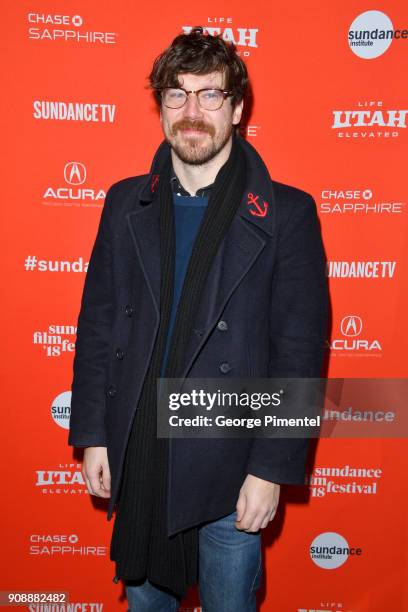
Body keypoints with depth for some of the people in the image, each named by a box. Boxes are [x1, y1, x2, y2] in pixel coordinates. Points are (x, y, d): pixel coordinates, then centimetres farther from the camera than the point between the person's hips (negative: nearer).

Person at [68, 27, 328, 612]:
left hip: (230, 467, -3)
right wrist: (92, 434, 2)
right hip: (135, 459, 3)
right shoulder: (127, 202, 2)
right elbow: (97, 323, 4)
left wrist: (272, 469, -11)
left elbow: (300, 350, -10)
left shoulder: (286, 213, -9)